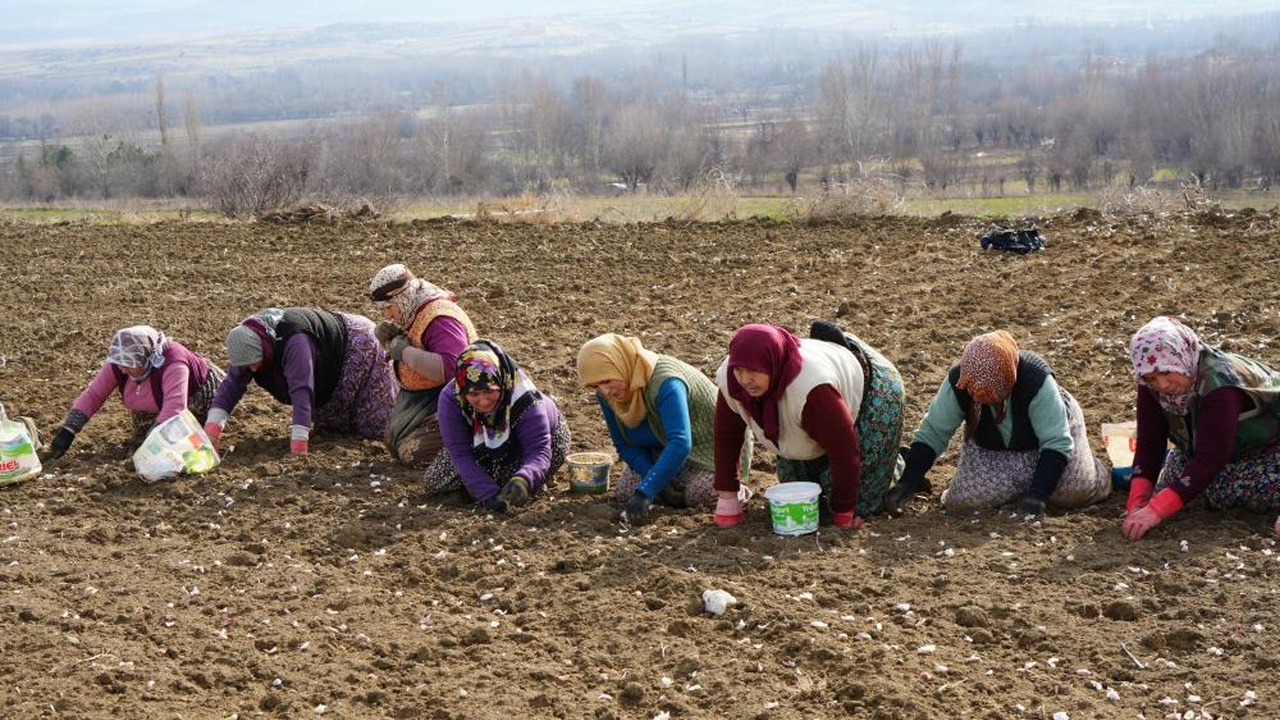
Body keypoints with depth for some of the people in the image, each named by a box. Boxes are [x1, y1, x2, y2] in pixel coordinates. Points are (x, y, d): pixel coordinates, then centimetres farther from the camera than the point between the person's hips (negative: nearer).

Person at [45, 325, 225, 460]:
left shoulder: (172, 364, -44)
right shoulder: (118, 364, -25)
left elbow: (174, 408, -53)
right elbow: (93, 395, -21)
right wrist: (67, 432, -30)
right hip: (154, 406, 5)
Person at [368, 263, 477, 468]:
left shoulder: (439, 319, -25)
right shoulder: (413, 314, 6)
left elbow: (451, 368, -39)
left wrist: (405, 351, -29)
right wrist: (387, 340, -2)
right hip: (422, 399, 11)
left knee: (412, 453, -18)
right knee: (393, 443, 12)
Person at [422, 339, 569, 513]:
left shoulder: (524, 399, -38)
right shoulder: (450, 399, -32)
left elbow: (539, 450, -40)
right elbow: (460, 454, -33)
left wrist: (523, 481, -62)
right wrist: (488, 494, -45)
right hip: (482, 450, 3)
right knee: (433, 481, -7)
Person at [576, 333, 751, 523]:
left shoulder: (665, 383, -38)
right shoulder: (606, 395, -14)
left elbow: (680, 444, -47)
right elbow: (625, 445, -5)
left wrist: (645, 492, -52)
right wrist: (657, 482, -21)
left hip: (710, 447, -6)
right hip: (662, 449, 6)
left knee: (701, 494, -30)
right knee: (623, 492, -10)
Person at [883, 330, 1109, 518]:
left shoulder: (1036, 381, -39)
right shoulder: (957, 382, -30)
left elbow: (1057, 442, -33)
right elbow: (931, 433, -20)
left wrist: (1037, 495, -41)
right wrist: (908, 481, -30)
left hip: (1052, 428, -2)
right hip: (990, 448, 2)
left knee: (1077, 488, -24)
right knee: (965, 498, -17)